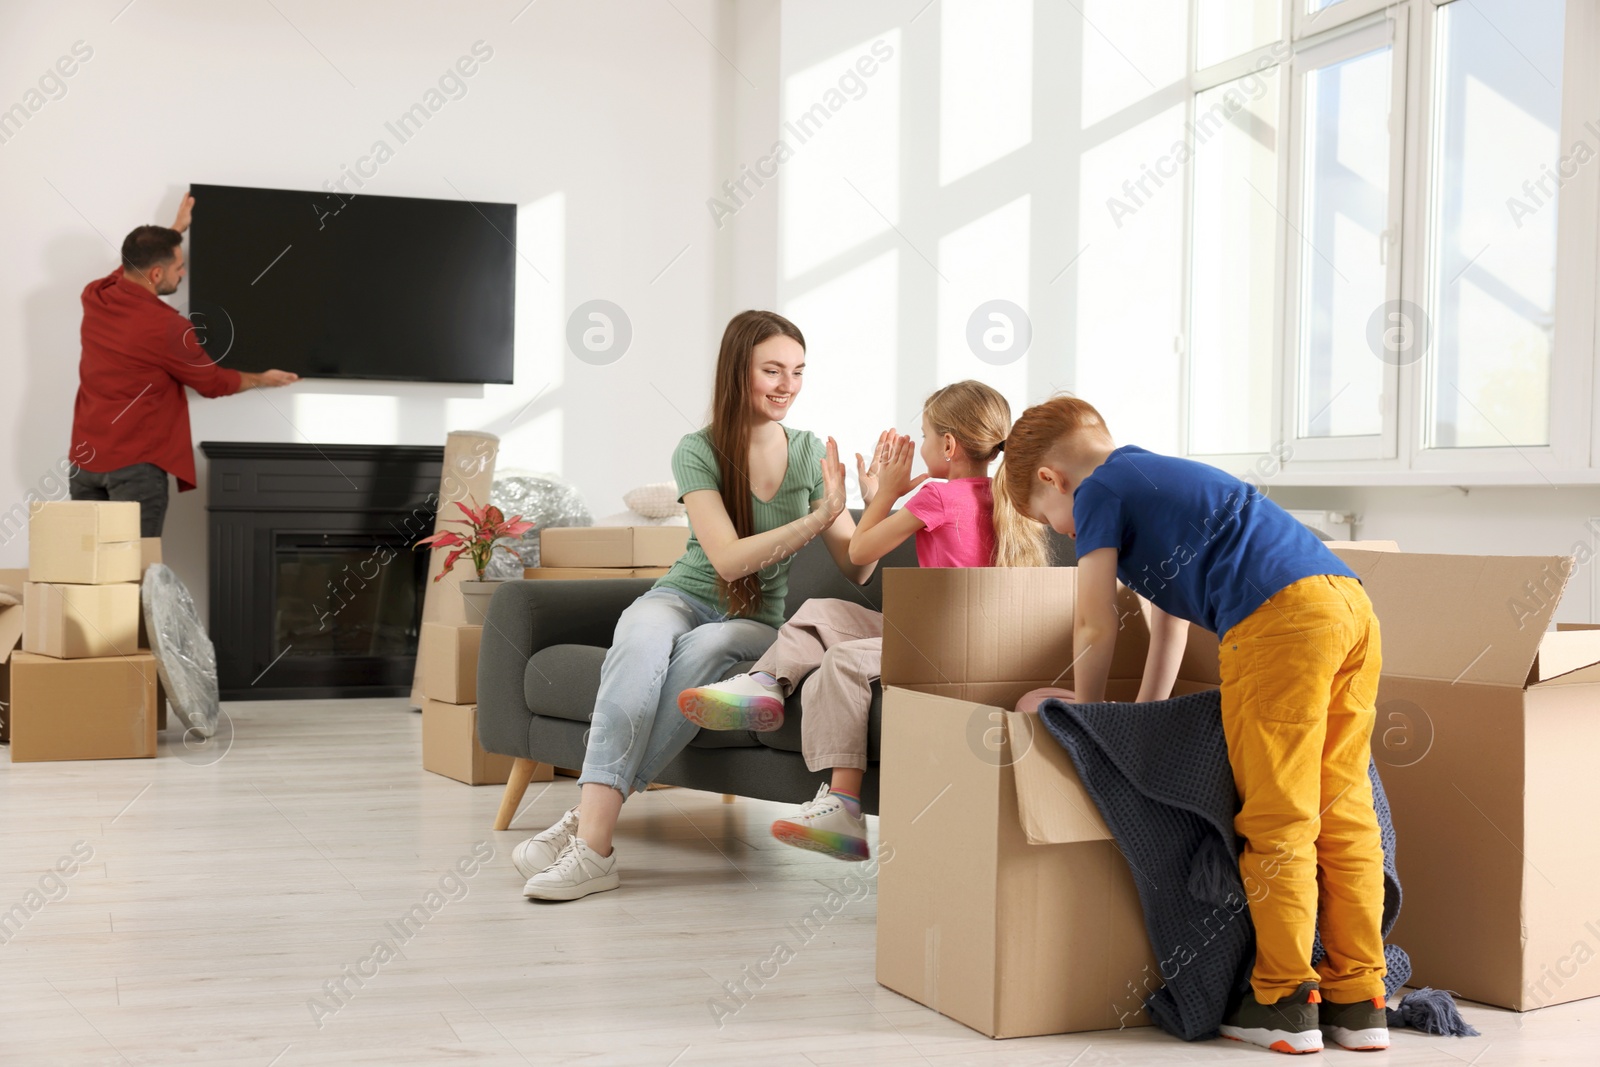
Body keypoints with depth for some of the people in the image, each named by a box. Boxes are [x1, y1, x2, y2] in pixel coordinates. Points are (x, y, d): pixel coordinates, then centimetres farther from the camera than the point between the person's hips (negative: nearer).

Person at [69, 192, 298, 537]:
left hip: (85, 456, 7)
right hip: (134, 462, -7)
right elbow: (213, 383, -1)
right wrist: (263, 379, 16)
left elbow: (134, 266, 28)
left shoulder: (94, 297, 2)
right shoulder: (166, 327, -17)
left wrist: (176, 231, 36)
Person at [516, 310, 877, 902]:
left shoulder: (810, 453, 4)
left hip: (755, 624, 1)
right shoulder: (698, 452, -6)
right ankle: (594, 846, -44)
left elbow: (856, 571, 2)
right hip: (682, 599, -1)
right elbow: (727, 560, -18)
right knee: (641, 642, -38)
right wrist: (820, 517, -25)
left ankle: (587, 818, -37)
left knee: (704, 648, -36)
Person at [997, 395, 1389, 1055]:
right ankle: (1357, 1001, 12)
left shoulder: (1097, 494, 10)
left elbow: (1096, 629, 11)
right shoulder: (1162, 477, 35)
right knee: (1344, 815, 9)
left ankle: (1284, 1001, 3)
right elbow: (1172, 615, 42)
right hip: (1353, 604, 9)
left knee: (1276, 821, -2)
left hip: (1281, 617, -9)